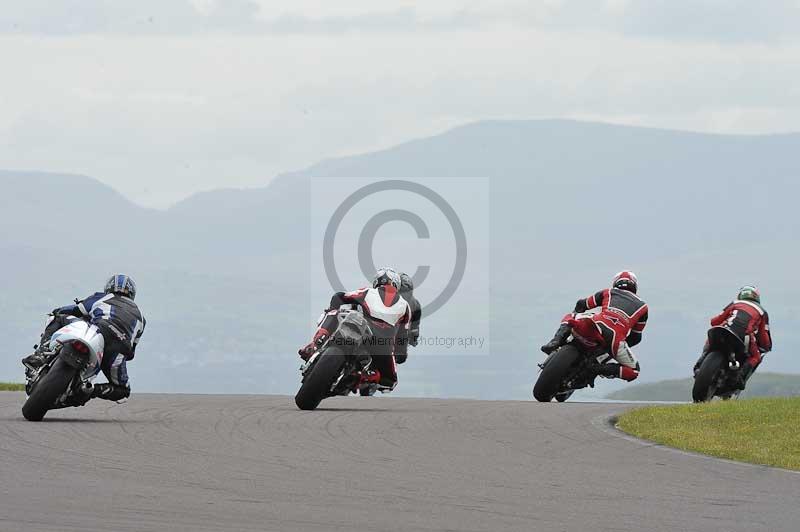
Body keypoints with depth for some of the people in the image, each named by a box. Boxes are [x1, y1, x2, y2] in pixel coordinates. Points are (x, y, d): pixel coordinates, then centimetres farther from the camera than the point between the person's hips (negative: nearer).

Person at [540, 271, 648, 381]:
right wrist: (624, 345, 48)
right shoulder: (642, 307, 27)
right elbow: (636, 337, 30)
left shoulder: (607, 293, 28)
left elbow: (582, 304, 37)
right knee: (633, 371, 16)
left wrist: (576, 315, 57)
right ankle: (604, 369, -11)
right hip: (616, 338, -1)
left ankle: (555, 342, 2)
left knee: (568, 318, 31)